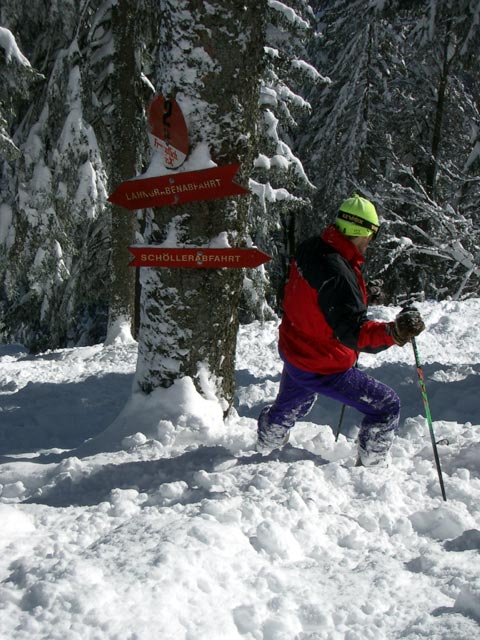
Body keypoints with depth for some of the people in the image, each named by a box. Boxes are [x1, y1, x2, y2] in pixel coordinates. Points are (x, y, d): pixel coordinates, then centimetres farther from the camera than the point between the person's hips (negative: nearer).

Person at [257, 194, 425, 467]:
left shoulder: (310, 248, -5)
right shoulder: (337, 273, -33)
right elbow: (353, 332, -39)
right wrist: (392, 332, -55)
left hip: (293, 351, 9)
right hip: (324, 368, -9)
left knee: (289, 406, 38)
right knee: (388, 406, 4)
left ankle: (268, 443, 66)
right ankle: (371, 466, 18)